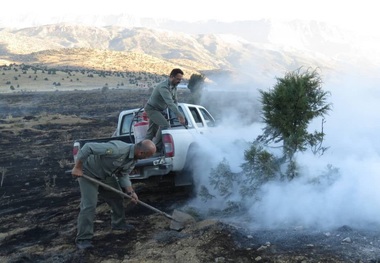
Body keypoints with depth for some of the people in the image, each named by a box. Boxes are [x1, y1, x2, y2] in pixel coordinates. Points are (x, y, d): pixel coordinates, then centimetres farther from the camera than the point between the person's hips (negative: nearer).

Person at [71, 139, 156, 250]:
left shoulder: (133, 159, -10)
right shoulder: (117, 149, -39)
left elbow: (124, 175, -1)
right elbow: (88, 147, -36)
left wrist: (130, 192, -14)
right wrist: (77, 167, -30)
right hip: (88, 172, -8)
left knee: (117, 197, 15)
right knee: (89, 204, -13)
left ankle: (118, 223, 36)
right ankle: (82, 239, -6)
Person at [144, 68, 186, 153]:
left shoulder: (174, 86, -2)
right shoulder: (163, 87, -31)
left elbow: (175, 101, 2)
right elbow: (170, 103, -40)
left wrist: (178, 115, -11)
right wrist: (180, 116, -44)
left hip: (157, 110, 9)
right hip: (151, 108, -9)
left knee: (152, 131, 14)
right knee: (165, 125, -21)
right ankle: (157, 148, -13)